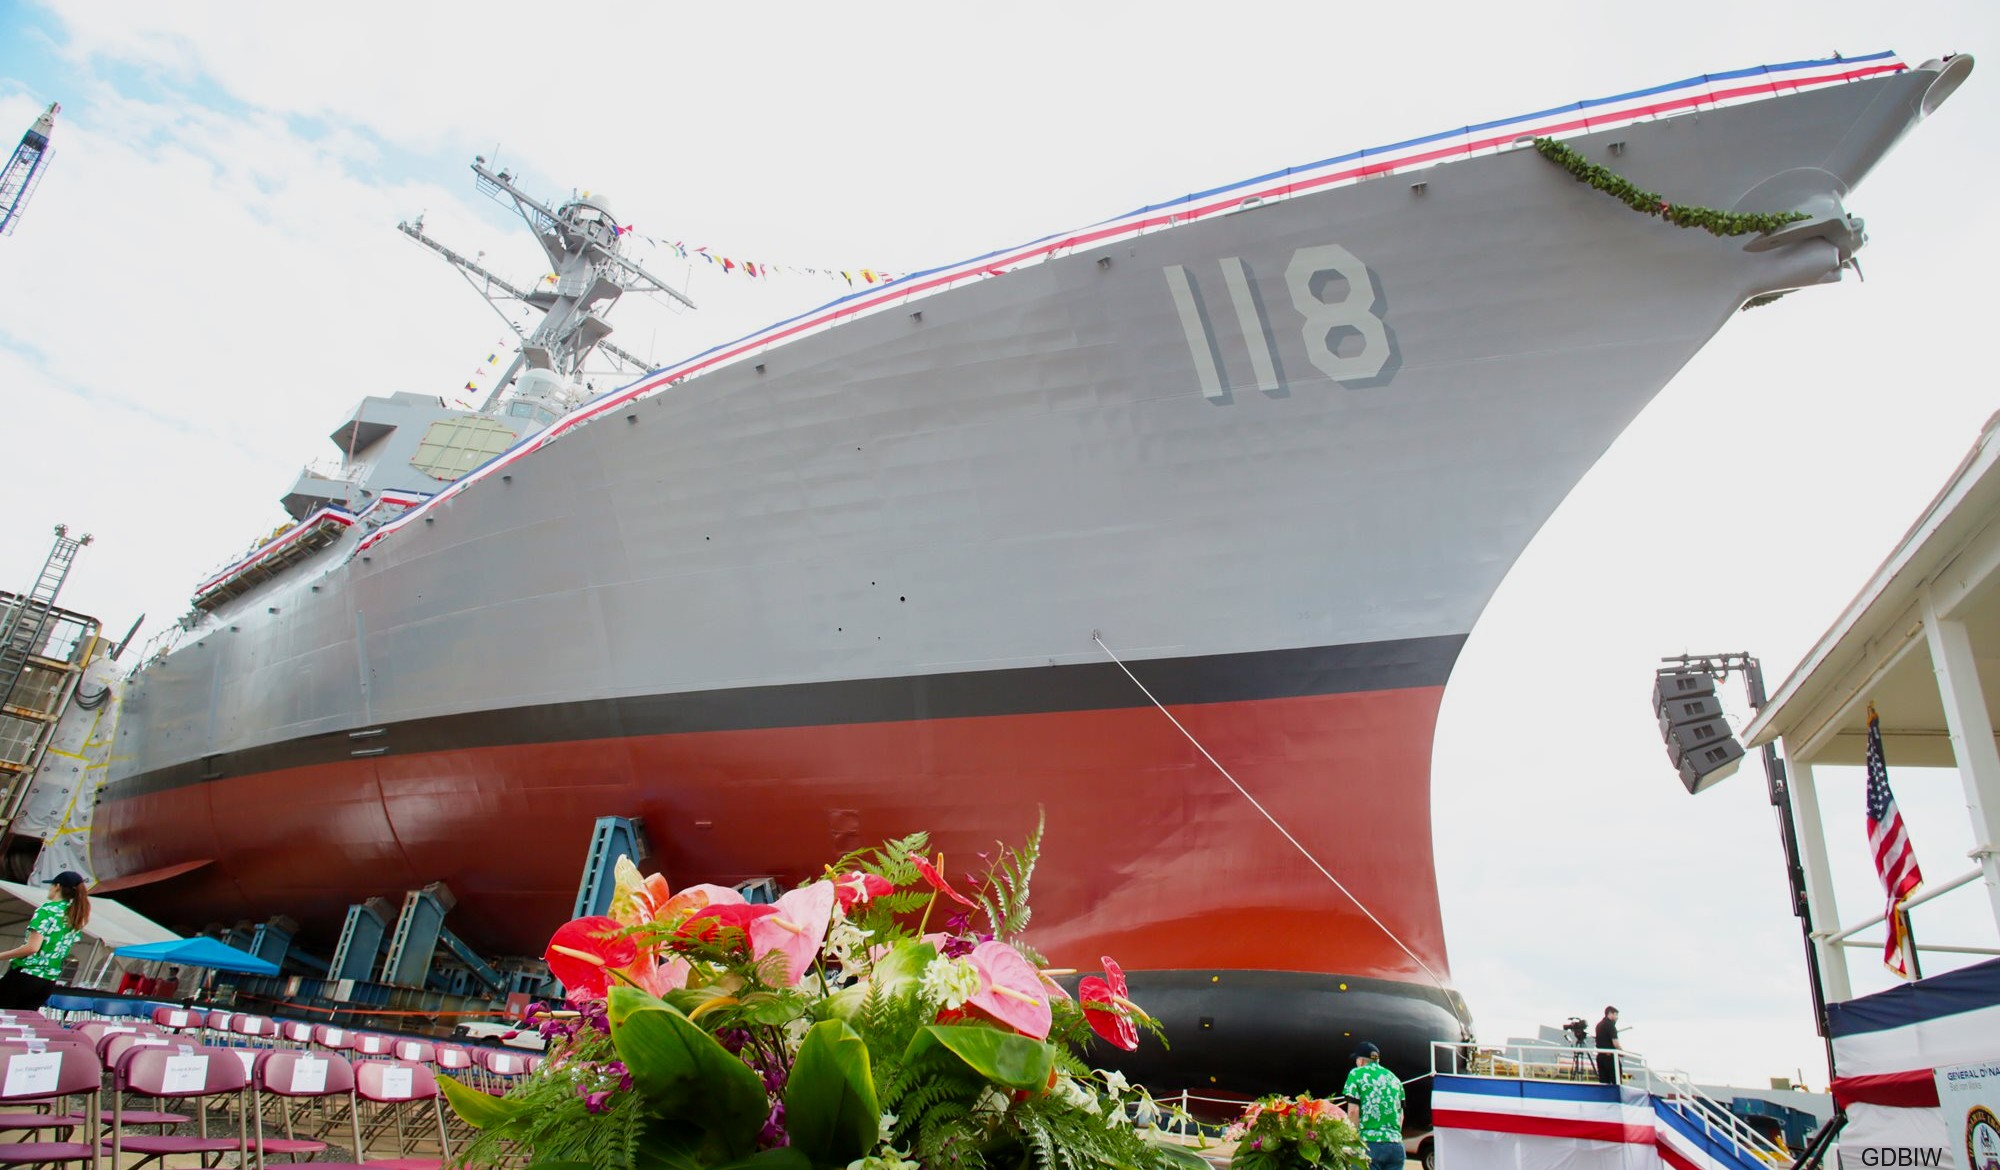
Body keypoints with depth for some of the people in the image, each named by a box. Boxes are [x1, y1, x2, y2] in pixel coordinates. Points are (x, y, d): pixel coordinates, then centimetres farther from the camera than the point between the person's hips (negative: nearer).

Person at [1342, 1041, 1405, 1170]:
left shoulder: (1357, 1074, 2)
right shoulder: (1393, 1077, 18)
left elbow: (1353, 1111, -7)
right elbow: (1401, 1114, 17)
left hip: (1369, 1143, -5)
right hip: (1396, 1144, 5)